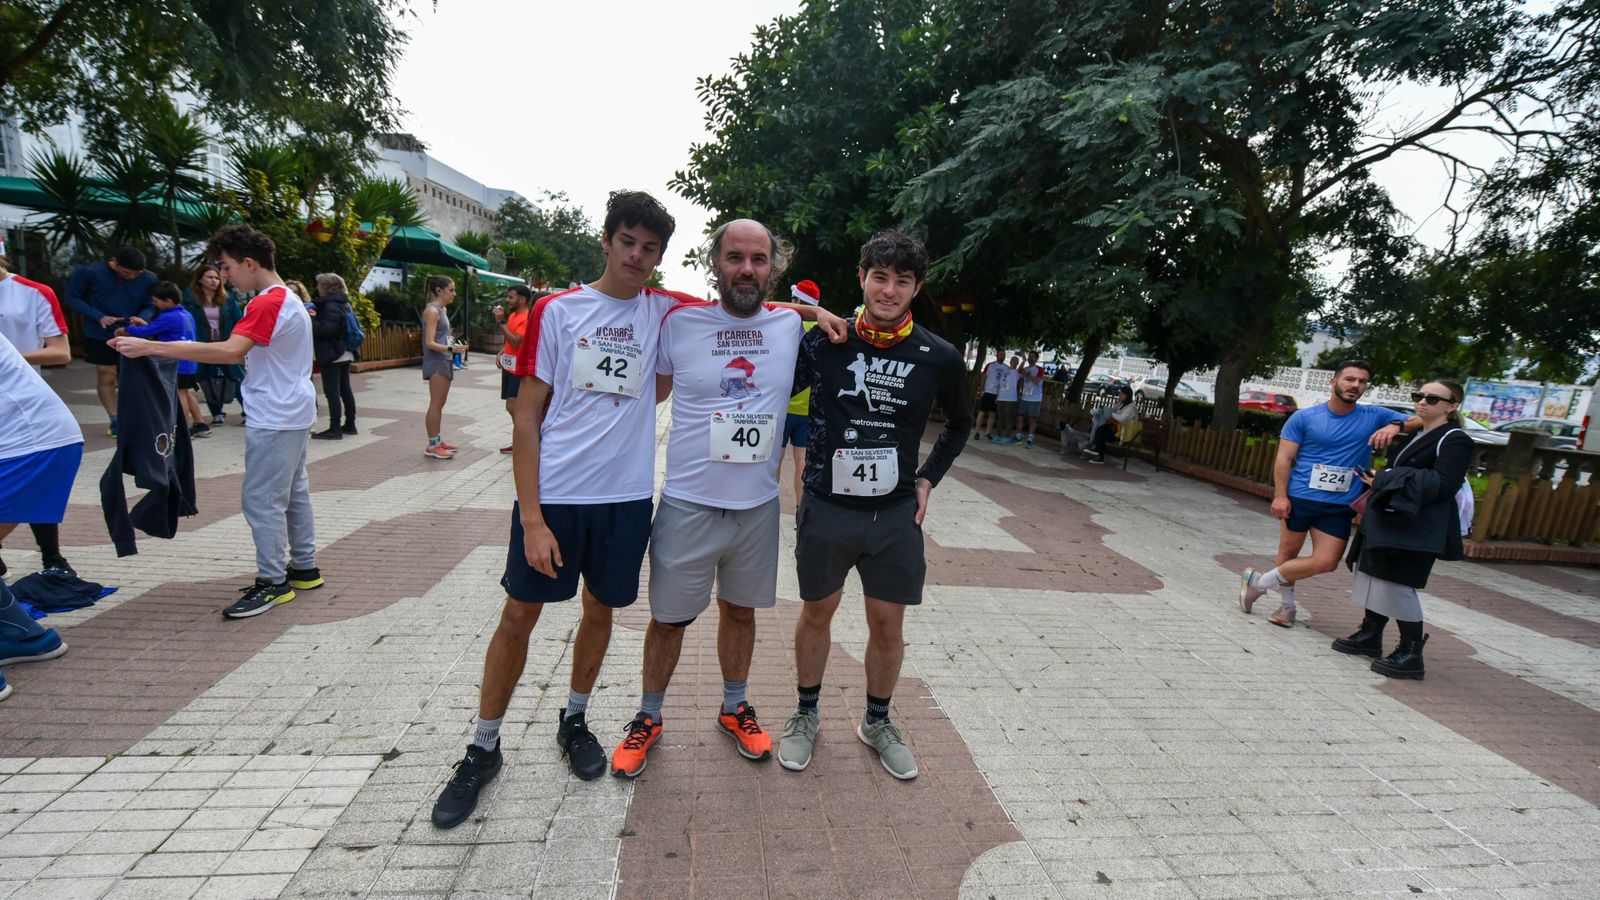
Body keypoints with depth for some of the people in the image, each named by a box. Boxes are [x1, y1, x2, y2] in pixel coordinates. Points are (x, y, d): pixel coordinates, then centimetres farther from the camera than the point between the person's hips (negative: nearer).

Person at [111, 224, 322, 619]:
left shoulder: (268, 303, -17)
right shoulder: (291, 300, 14)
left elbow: (229, 352, -29)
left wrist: (149, 347, -27)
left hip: (274, 419, -10)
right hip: (293, 413, 10)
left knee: (261, 499, -3)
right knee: (293, 493, 15)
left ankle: (272, 582, 4)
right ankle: (304, 568, 24)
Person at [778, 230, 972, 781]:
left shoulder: (939, 358, -4)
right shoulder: (825, 341, -7)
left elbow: (960, 424, 13)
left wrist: (928, 479, 7)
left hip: (895, 513, 1)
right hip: (826, 507, 0)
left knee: (888, 624, 11)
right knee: (817, 612, 14)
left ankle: (877, 721, 36)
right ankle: (806, 715, 37)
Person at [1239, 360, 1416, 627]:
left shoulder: (1375, 416, 5)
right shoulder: (1303, 417, -2)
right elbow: (1284, 458, -4)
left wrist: (1395, 425, -18)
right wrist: (1280, 495, -13)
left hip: (1339, 507, 2)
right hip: (1299, 498, -2)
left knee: (1326, 562, -7)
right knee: (1288, 552, 9)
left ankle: (1258, 582, 9)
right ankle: (1287, 603, 28)